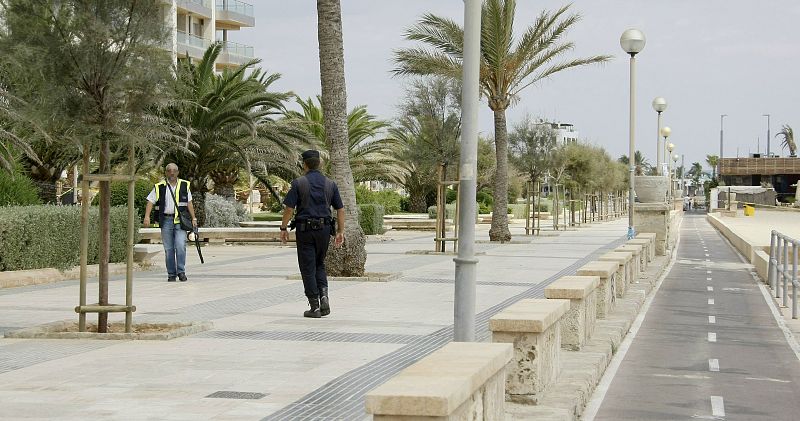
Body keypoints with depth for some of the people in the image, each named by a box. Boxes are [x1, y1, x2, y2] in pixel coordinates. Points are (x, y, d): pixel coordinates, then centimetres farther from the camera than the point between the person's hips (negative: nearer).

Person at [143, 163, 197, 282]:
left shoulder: (184, 185, 9)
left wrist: (193, 218, 10)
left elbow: (189, 203, 14)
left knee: (180, 246, -14)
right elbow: (150, 201, 0)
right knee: (168, 249, 3)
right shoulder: (159, 187, 4)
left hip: (180, 220, 0)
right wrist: (147, 216, -13)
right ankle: (171, 274, 9)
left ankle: (181, 271, -7)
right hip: (166, 220, 0)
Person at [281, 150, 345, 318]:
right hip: (324, 229, 3)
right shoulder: (330, 184, 5)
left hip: (304, 230, -3)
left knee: (308, 268, 3)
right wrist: (340, 232, 10)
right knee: (320, 265, 19)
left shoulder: (298, 183, -6)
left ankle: (314, 306, 1)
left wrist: (283, 229, 1)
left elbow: (289, 208, -9)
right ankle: (324, 294, -3)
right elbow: (340, 210, 5)